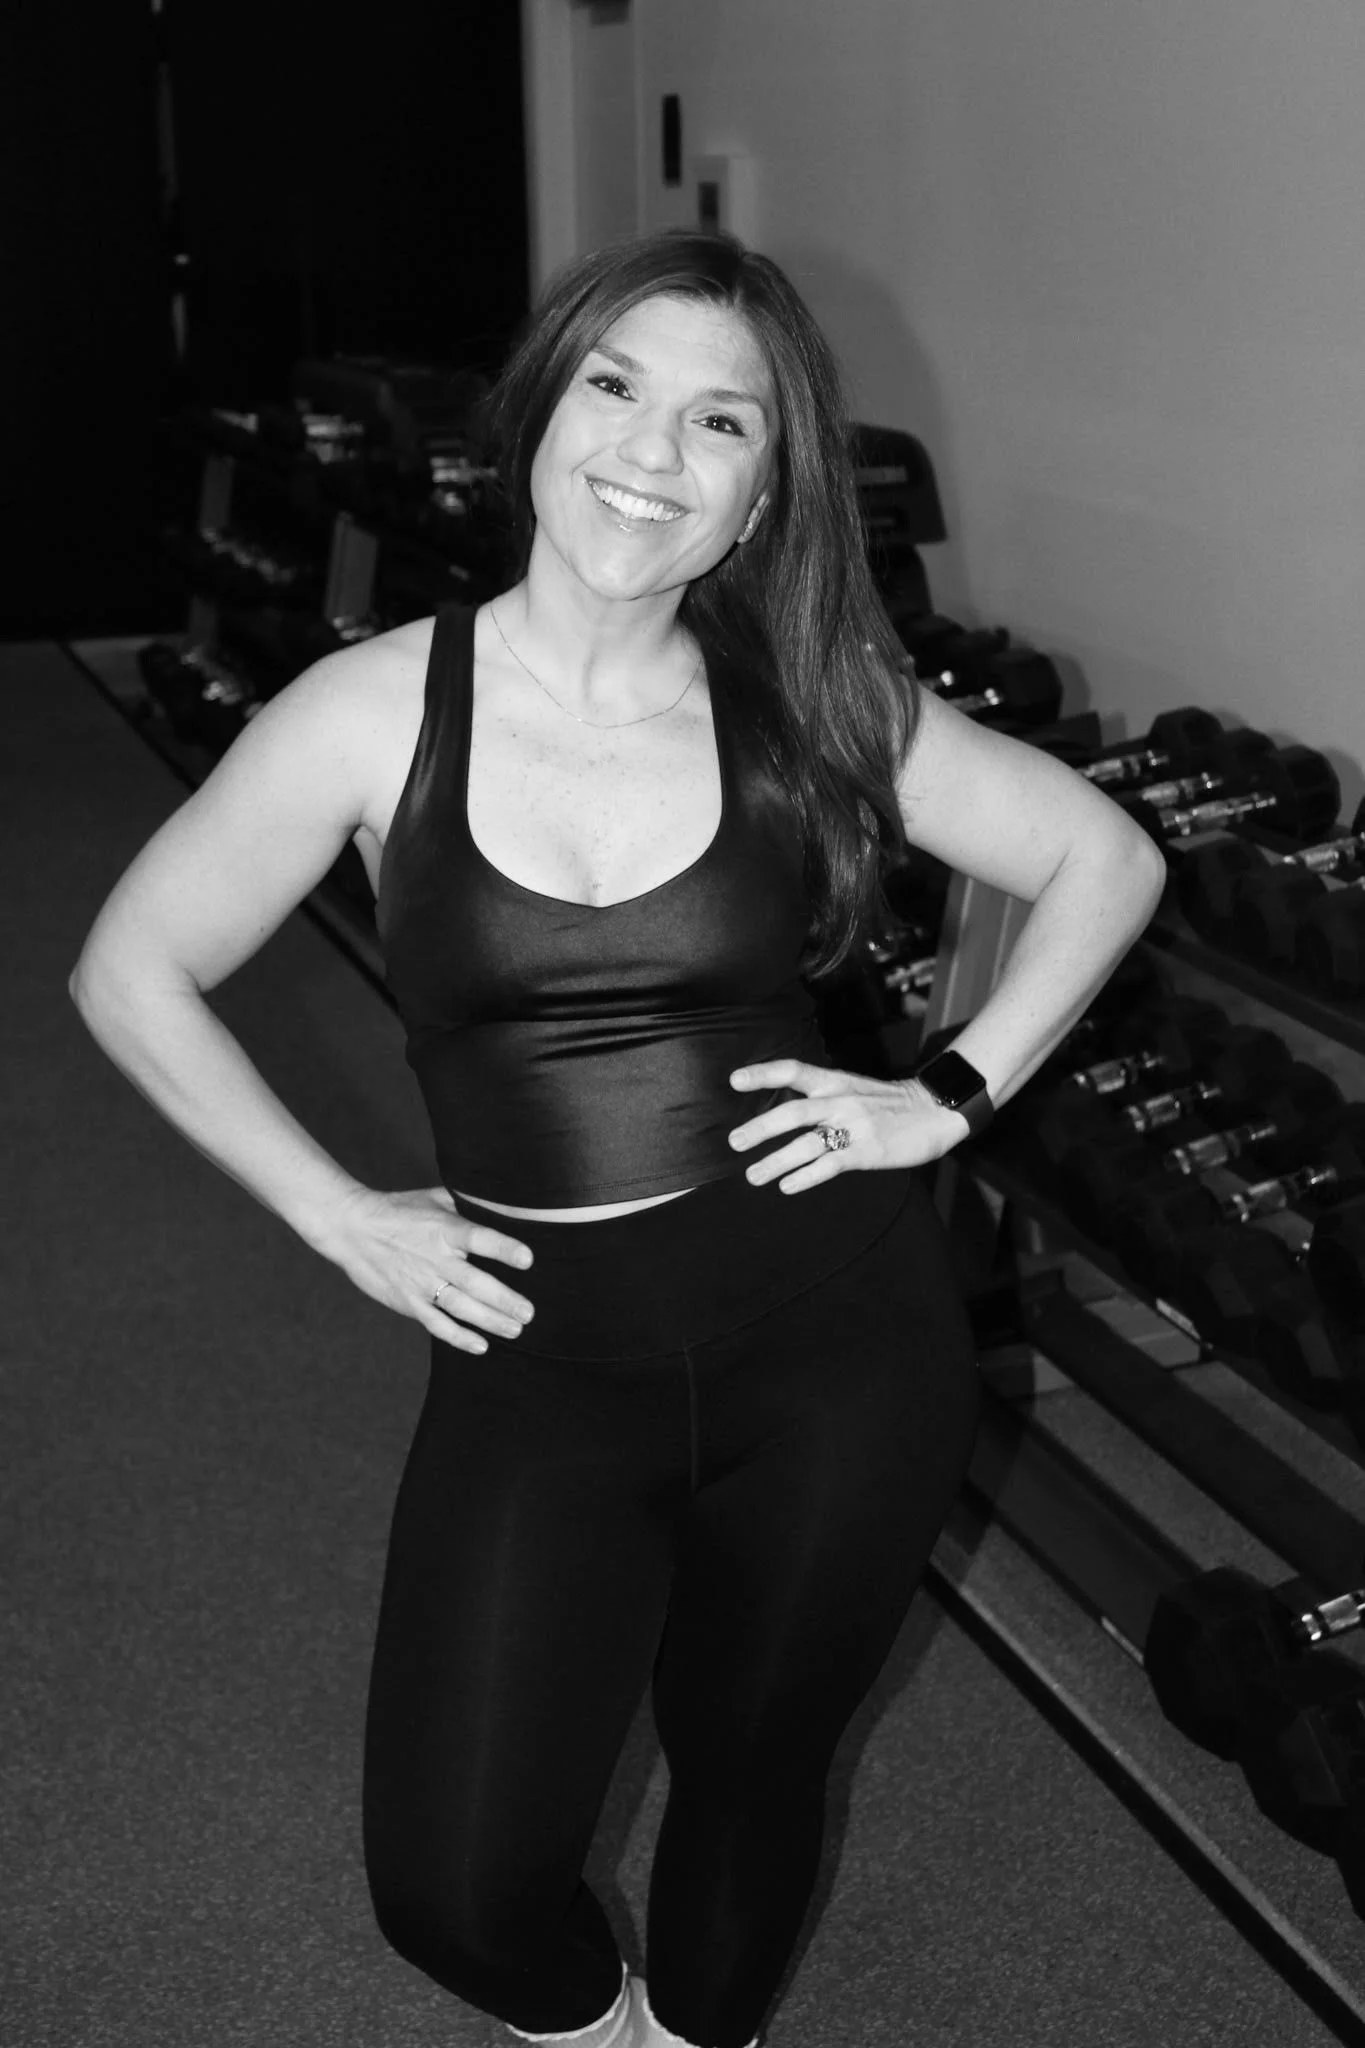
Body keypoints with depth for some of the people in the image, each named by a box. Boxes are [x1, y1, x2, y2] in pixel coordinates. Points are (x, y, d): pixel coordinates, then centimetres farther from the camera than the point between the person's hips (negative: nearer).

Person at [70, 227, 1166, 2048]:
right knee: (454, 1884, -3)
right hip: (542, 1353, 0)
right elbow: (132, 973, 3)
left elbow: (1105, 859, 8)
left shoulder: (814, 704, -3)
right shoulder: (381, 711, -7)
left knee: (752, 1767, 18)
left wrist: (956, 1094, -2)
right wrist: (343, 1218, -1)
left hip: (831, 1331, 1)